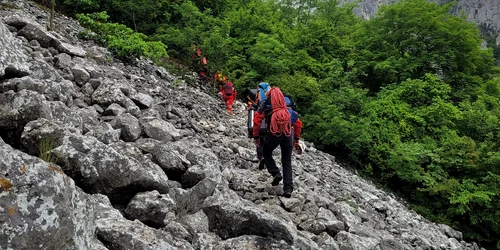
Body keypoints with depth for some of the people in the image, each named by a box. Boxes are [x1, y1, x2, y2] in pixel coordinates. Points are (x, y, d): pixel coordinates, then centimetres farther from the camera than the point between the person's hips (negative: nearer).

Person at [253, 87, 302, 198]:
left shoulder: (265, 104, 14)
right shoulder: (287, 107, 24)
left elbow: (257, 120, 3)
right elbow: (298, 123, 22)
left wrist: (256, 136, 8)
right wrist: (296, 138, 28)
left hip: (274, 133, -3)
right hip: (288, 134, 3)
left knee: (266, 153, 23)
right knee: (287, 162, 10)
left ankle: (275, 173, 4)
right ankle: (288, 188, 3)